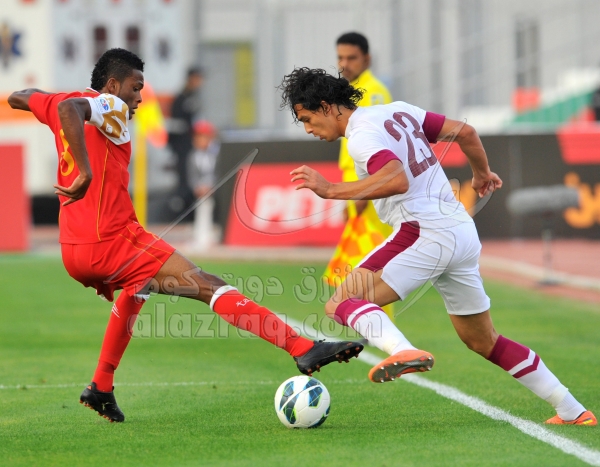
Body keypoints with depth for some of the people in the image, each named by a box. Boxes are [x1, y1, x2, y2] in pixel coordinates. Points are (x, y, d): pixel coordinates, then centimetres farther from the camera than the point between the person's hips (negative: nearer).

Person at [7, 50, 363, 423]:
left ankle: (101, 388, 34)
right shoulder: (110, 107, -7)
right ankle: (303, 349, -25)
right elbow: (69, 108, -30)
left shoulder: (54, 104, 16)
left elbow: (18, 98, 35)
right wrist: (86, 172, -32)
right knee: (210, 287, -13)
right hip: (113, 241, -9)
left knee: (137, 287, 39)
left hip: (74, 252, 9)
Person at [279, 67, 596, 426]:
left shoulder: (362, 136, -10)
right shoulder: (397, 111, 15)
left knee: (341, 302, -16)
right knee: (484, 341, 21)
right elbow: (466, 131, 18)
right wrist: (482, 173, 36)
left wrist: (332, 190, -24)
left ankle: (403, 352, -44)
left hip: (425, 233, -9)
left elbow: (398, 180, -27)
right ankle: (573, 411, 23)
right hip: (463, 231, 9)